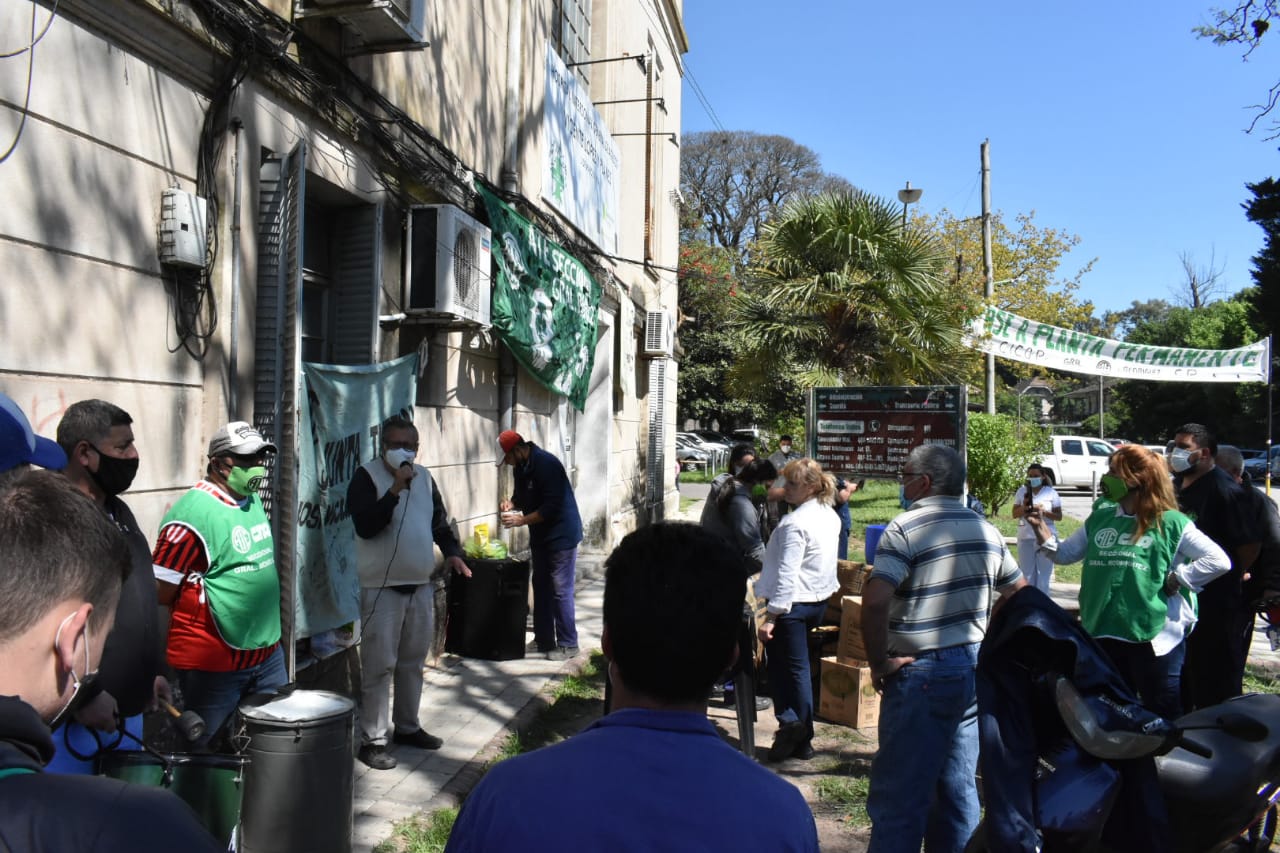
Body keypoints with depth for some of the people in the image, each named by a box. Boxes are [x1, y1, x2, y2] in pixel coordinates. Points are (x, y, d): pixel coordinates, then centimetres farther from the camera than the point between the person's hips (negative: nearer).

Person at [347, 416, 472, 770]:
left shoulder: (424, 477, 11)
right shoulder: (367, 476, -8)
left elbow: (440, 521, 20)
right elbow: (365, 525, -20)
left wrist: (452, 551, 3)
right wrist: (395, 489, -25)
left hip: (420, 585, 6)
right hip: (382, 587, -6)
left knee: (413, 661, 16)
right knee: (379, 665, -5)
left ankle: (408, 726, 30)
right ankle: (372, 740, 5)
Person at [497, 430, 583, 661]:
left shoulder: (547, 465, -22)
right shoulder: (521, 467, 5)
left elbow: (552, 507, -25)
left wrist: (522, 520, -24)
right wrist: (511, 503, -3)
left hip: (561, 535, -9)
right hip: (540, 536, 9)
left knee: (560, 590, -5)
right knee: (541, 588, 13)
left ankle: (568, 644, 4)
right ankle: (544, 639, 24)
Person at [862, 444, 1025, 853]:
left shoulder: (905, 527, -13)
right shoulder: (986, 529, 10)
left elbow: (875, 601, -25)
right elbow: (1020, 593, 18)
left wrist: (879, 661, -14)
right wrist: (987, 640, 18)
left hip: (922, 671, -7)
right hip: (976, 667, 7)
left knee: (898, 793, -1)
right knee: (958, 787, 17)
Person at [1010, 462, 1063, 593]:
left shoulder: (1051, 492, 1)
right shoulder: (1022, 491, 5)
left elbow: (1059, 516, 0)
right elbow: (1014, 514, 5)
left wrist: (1044, 511, -17)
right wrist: (1023, 508, -15)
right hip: (1025, 538, 2)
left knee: (1043, 575, 1)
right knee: (1027, 574, 7)